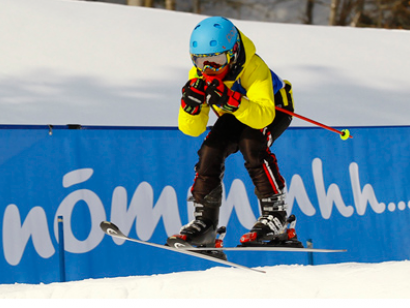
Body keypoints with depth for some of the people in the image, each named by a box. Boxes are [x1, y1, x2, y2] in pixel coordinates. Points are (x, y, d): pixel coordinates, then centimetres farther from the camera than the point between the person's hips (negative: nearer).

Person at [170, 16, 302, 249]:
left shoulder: (254, 68, -36)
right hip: (236, 116, 5)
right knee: (211, 150, -19)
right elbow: (191, 129, -19)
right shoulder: (199, 76, -21)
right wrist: (192, 105, -40)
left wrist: (231, 101, -60)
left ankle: (276, 217, -29)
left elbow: (263, 116, -47)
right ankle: (205, 223, -8)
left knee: (251, 143, -32)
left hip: (274, 109, -5)